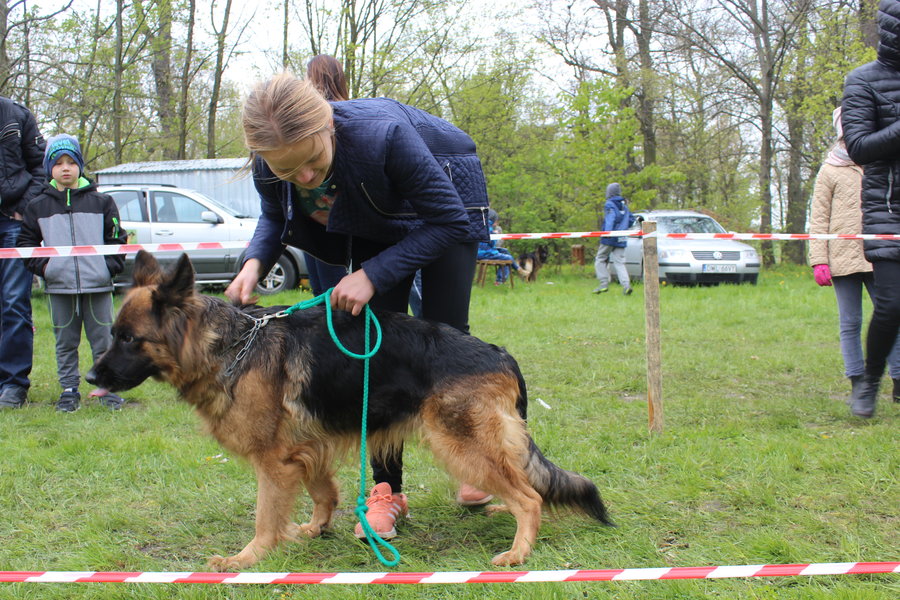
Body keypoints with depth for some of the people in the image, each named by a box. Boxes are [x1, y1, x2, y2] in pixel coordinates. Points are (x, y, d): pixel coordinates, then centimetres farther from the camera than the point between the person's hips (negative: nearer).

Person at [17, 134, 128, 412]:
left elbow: (117, 239, 8)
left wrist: (110, 266, -3)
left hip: (98, 285, -1)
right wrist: (42, 266, -2)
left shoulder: (101, 202, 6)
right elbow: (26, 242, 11)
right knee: (65, 342, 8)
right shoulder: (38, 206, 8)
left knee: (103, 340, 2)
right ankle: (69, 390, 16)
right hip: (59, 288, 1)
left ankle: (107, 388, 11)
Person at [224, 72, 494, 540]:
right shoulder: (269, 167, -28)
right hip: (371, 216, 4)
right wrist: (254, 261, -24)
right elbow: (274, 218, -2)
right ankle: (387, 488, 2)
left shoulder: (381, 136, -44)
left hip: (449, 195, -4)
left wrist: (374, 274, -38)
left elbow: (450, 222, -32)